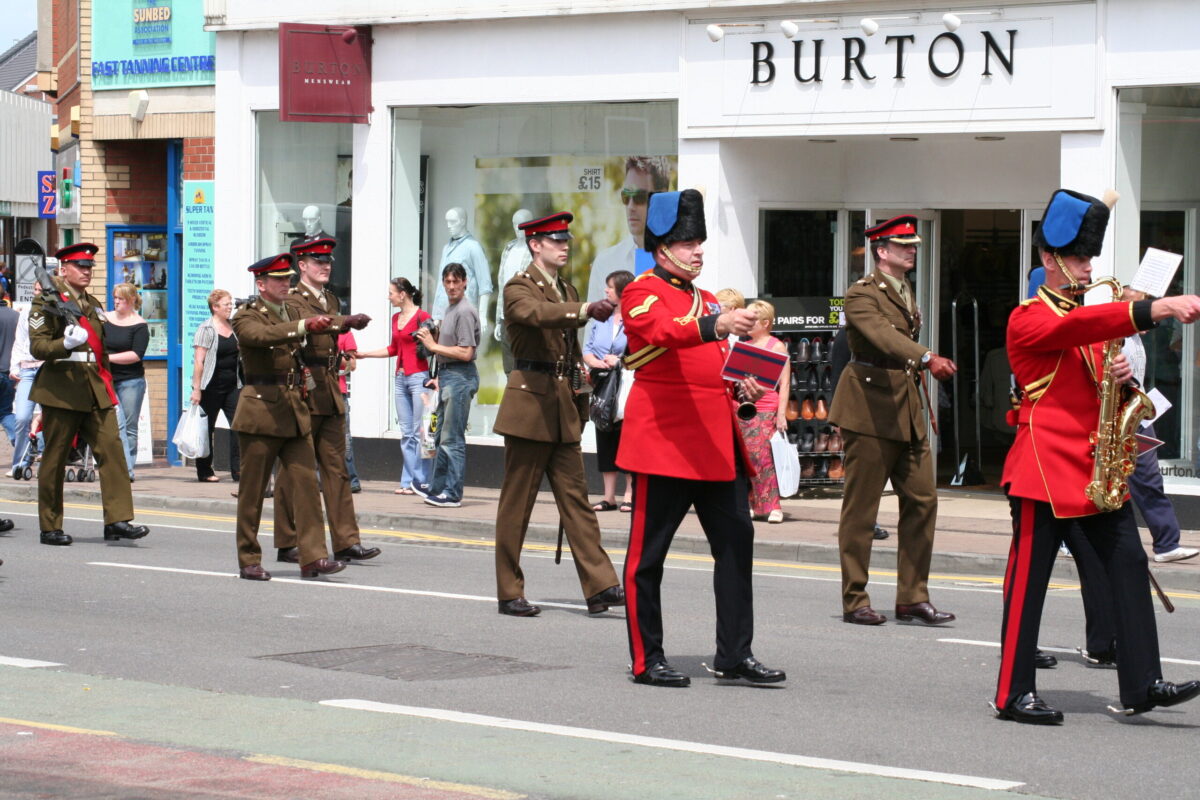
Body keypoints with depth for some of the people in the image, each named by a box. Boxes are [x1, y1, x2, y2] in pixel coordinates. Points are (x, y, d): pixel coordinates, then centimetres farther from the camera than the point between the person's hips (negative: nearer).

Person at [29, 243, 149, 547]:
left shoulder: (93, 305, 19)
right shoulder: (47, 301, -2)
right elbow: (37, 346, -11)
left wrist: (109, 390, 23)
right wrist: (66, 344, -30)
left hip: (96, 391, 6)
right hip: (61, 391, -6)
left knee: (112, 449, -8)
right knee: (54, 460, 1)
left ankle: (117, 520, -11)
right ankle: (50, 527, 9)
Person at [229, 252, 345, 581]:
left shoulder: (290, 313, 17)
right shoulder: (247, 316, -6)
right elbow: (262, 335, -29)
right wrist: (304, 326, -41)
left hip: (295, 413, 6)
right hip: (260, 413, -6)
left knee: (306, 482, -4)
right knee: (253, 489, 1)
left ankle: (312, 556, -6)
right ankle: (248, 560, 10)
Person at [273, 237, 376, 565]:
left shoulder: (331, 300, 17)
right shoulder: (291, 300, -6)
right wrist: (346, 322, -35)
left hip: (330, 393, 7)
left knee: (336, 467, 4)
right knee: (294, 469, -1)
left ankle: (346, 543, 3)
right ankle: (288, 544, 6)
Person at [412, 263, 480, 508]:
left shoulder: (464, 312, -14)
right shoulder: (450, 309, 16)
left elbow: (466, 353, -20)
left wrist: (434, 346, -15)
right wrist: (440, 377, 19)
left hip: (459, 378, -10)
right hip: (447, 377, 10)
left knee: (452, 439, -7)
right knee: (442, 437, 16)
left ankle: (453, 494, -3)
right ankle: (437, 487, 25)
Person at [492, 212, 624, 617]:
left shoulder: (568, 291, 18)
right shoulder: (519, 288, -6)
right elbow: (537, 313, -29)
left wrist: (579, 405, 20)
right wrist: (586, 310, -44)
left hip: (563, 410, 7)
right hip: (529, 405, -7)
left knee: (575, 497, 2)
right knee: (517, 501, -1)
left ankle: (600, 585, -3)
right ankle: (509, 592, 4)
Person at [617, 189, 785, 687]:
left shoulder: (705, 301, 21)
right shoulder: (643, 293, -5)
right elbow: (662, 332, -26)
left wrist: (742, 384, 6)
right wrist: (717, 324, -43)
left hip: (717, 440, 8)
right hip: (665, 437, -8)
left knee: (736, 540, 3)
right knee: (649, 551, -1)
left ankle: (735, 655, 6)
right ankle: (647, 660, 5)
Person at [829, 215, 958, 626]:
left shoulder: (904, 293, 17)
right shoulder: (862, 294, -11)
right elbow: (884, 335, -30)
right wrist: (927, 358, -43)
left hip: (907, 411, 8)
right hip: (869, 410, -8)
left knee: (922, 500, 3)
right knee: (861, 508, -2)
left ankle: (913, 598, 8)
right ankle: (855, 602, 5)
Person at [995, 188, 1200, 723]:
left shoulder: (1086, 317, 17)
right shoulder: (1028, 321, -9)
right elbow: (1078, 328, -29)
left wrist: (1120, 377, -5)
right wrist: (1155, 310, -41)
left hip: (1095, 468, 8)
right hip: (1045, 467, -8)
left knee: (1128, 562, 0)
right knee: (1029, 578, -2)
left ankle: (1142, 684, 0)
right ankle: (1014, 695, 4)